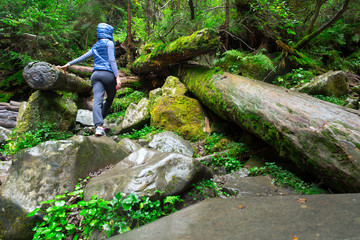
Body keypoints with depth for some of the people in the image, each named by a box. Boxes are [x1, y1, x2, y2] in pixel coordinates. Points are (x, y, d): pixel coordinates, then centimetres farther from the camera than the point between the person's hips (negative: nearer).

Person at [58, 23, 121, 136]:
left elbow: (83, 57, 25)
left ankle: (99, 126, -31)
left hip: (96, 74, 4)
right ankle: (100, 120, 14)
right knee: (110, 99, 18)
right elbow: (112, 61, -5)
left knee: (97, 101, -14)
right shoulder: (109, 43, 7)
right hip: (108, 74, -4)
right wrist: (117, 77, -11)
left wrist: (68, 64, 33)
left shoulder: (95, 46, 26)